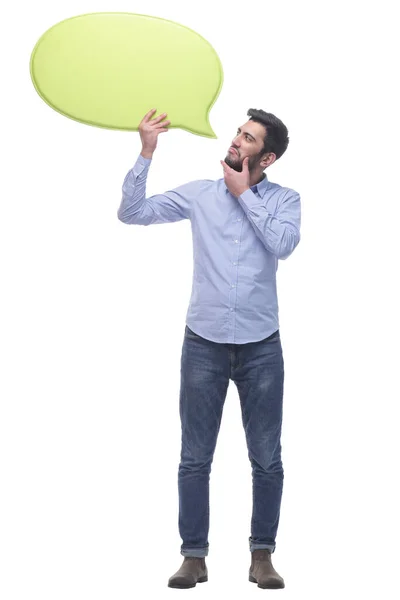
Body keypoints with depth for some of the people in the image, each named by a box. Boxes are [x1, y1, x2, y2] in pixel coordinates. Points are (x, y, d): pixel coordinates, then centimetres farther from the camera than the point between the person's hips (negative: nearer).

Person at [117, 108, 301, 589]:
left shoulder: (284, 200, 3)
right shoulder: (199, 194, 5)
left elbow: (283, 245, -17)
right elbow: (131, 213, 0)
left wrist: (243, 193, -8)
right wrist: (146, 152, -8)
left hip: (261, 348, 0)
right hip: (204, 345, 0)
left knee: (267, 460, 5)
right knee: (195, 459, 4)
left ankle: (262, 555, 17)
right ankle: (194, 556, 13)